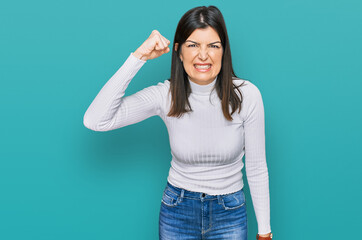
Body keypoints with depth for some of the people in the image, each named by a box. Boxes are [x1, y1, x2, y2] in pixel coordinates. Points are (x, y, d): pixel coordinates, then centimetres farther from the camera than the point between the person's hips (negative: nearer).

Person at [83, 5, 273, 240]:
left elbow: (257, 168, -7)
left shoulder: (246, 95, -16)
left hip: (230, 213, 0)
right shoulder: (166, 95, -15)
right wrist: (138, 57, -27)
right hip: (177, 210, 1)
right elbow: (95, 121, -26)